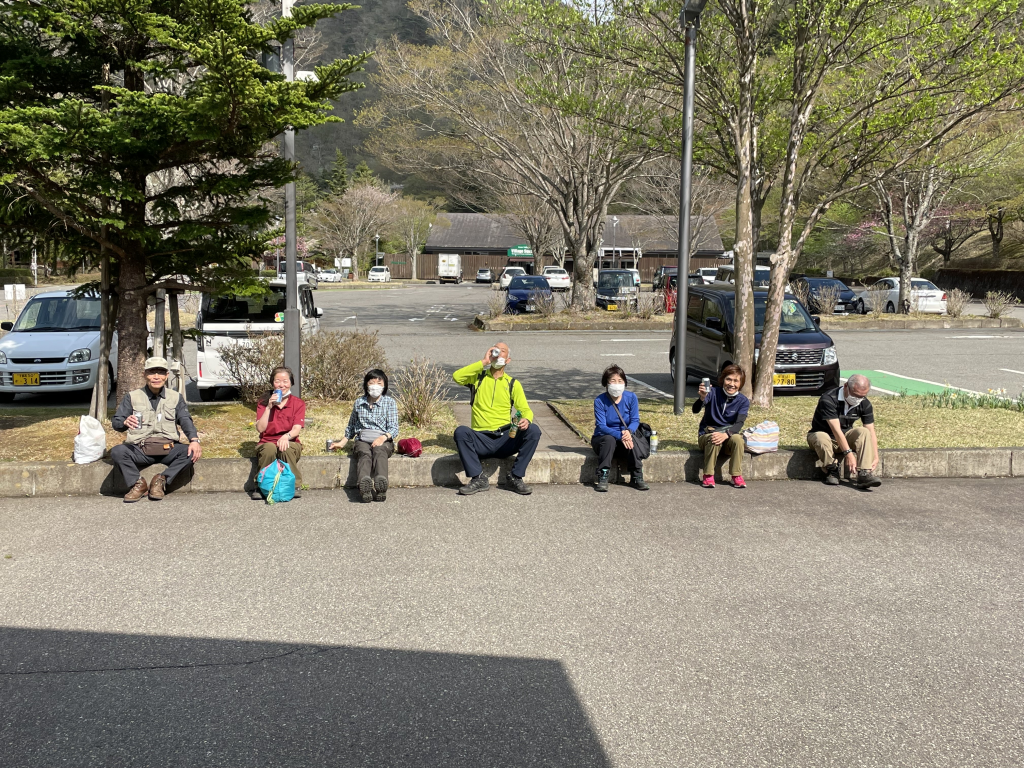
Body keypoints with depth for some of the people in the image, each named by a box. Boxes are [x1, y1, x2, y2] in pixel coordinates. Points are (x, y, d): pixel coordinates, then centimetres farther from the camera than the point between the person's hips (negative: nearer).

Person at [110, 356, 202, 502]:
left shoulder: (176, 398, 15)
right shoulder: (132, 397, 12)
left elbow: (186, 420, 2)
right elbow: (115, 422, 3)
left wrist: (194, 440, -19)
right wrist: (125, 422, -24)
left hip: (168, 450, 1)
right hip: (139, 450, -1)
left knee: (192, 452, -28)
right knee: (117, 452, -30)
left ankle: (161, 480, -14)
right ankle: (138, 484, -11)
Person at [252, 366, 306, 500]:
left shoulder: (298, 404, 3)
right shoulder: (263, 402, 6)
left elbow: (297, 429, -10)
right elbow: (260, 428, -6)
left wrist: (286, 436, -32)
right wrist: (269, 407, -14)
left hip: (290, 443, 0)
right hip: (267, 442, 0)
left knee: (286, 448, -36)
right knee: (270, 449, -36)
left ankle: (295, 486, -21)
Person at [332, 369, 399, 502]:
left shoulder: (390, 402, 10)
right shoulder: (359, 403, 19)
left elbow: (393, 428, 1)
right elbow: (351, 426, 33)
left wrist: (383, 438, -19)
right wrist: (342, 443, 24)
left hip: (383, 440, -1)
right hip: (362, 440, 1)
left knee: (379, 452, -37)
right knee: (364, 454, -35)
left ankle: (381, 481, -67)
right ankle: (364, 482, -67)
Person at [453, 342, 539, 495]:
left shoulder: (513, 384, 12)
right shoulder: (478, 377, 10)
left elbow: (525, 410, 5)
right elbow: (456, 377, -10)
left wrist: (526, 420, -20)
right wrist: (483, 362, -8)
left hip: (506, 439, 1)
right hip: (481, 439, -1)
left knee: (534, 430, -25)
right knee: (461, 432, -32)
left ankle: (515, 477, -13)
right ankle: (478, 479, -19)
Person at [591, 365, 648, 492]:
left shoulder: (631, 397, -4)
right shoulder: (600, 401, -12)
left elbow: (635, 420, -7)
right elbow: (601, 426, -19)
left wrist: (628, 431, -31)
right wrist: (620, 435, -36)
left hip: (623, 439, 2)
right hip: (601, 439, -2)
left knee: (630, 443, -32)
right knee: (609, 439, -36)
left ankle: (637, 478, -21)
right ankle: (602, 479, -34)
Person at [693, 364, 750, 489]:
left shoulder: (743, 401, -3)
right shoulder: (713, 393, -9)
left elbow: (739, 424, -16)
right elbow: (695, 410, -25)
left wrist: (726, 434, -36)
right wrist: (702, 398, -48)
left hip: (729, 437, 2)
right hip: (707, 435, -2)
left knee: (737, 438, -31)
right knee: (714, 440, -35)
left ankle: (737, 476, -17)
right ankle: (708, 476, -22)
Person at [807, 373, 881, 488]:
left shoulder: (865, 404, -8)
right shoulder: (828, 399, -26)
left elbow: (871, 433, -9)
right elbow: (836, 430, -32)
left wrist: (875, 456, -21)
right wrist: (848, 453, -38)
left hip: (846, 437, 4)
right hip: (823, 433, -4)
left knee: (863, 432, -26)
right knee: (821, 438, -39)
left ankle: (864, 474, -35)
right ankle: (832, 471, -17)